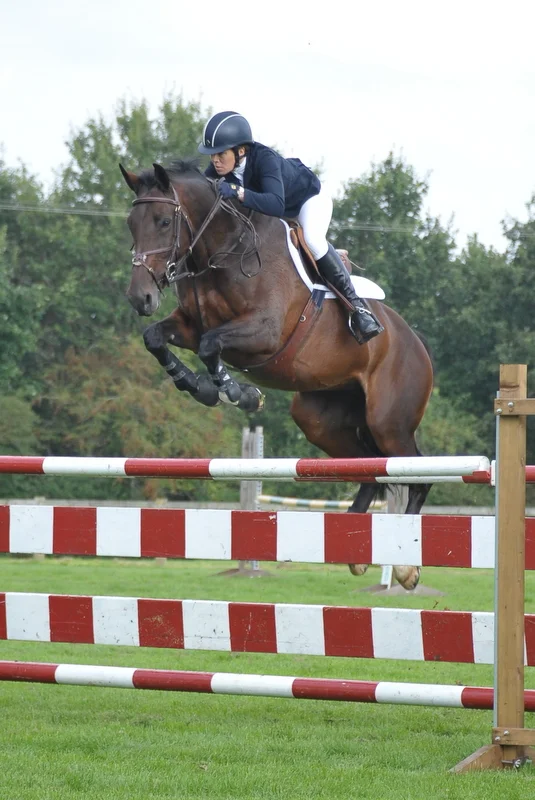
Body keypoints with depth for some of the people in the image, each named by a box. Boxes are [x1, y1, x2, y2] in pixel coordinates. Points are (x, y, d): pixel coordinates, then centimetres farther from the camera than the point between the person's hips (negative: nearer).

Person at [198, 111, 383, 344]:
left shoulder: (265, 159, -42)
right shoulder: (220, 167, -24)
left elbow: (276, 204, -56)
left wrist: (238, 193, -68)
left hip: (309, 197, -7)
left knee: (312, 240, -33)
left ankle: (356, 305, -24)